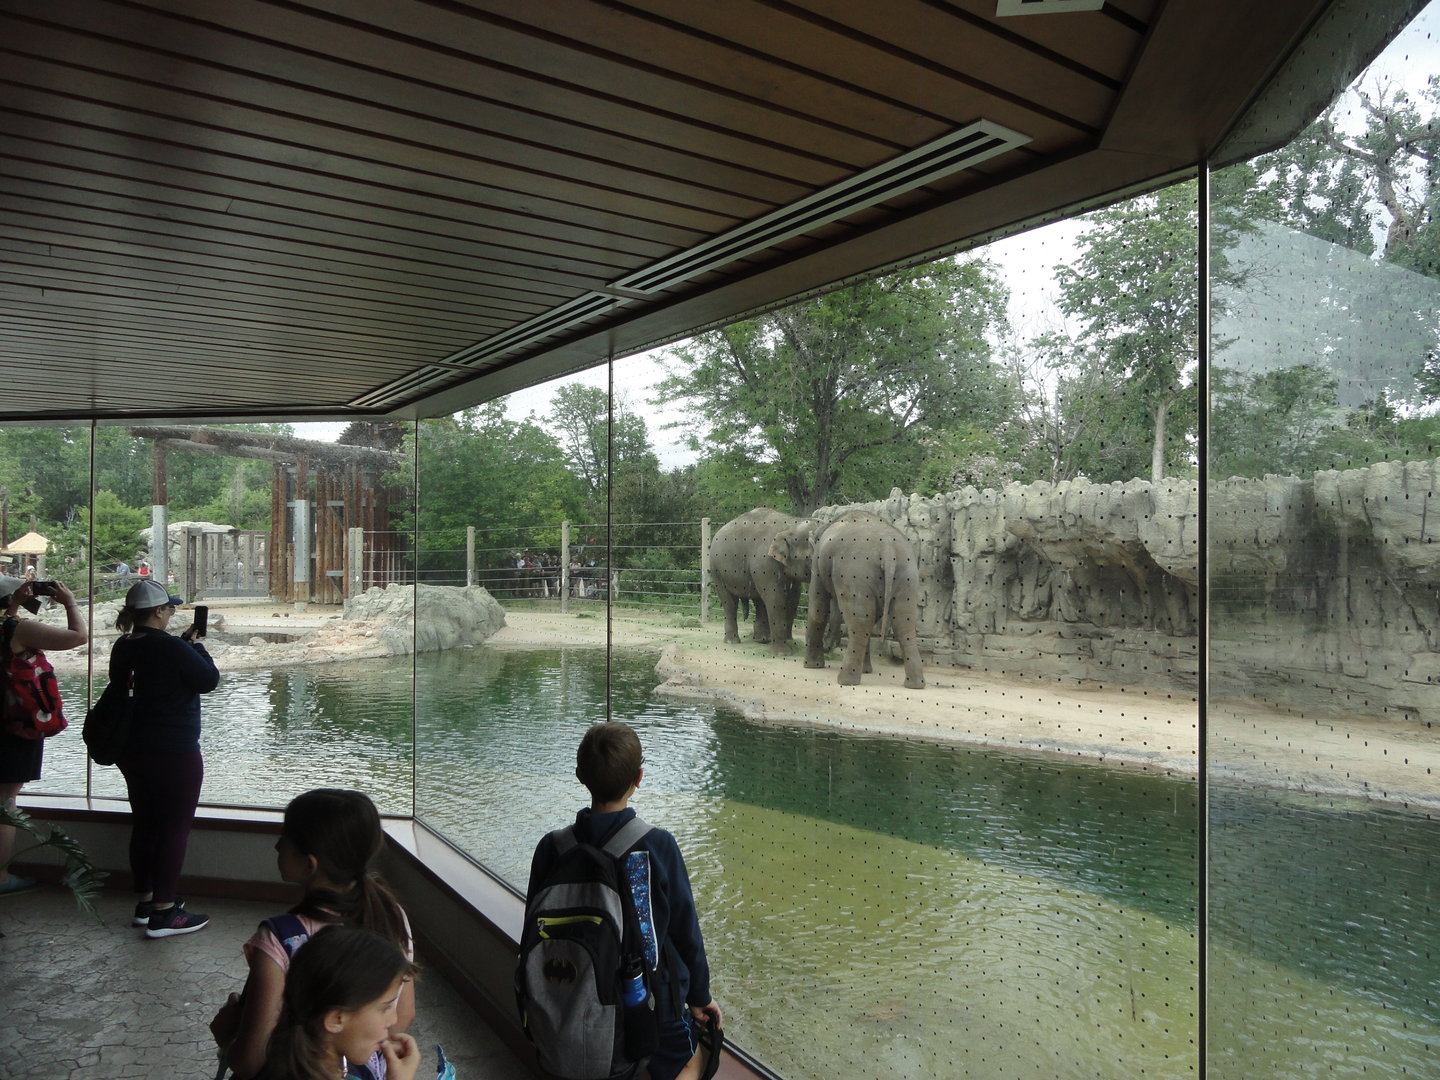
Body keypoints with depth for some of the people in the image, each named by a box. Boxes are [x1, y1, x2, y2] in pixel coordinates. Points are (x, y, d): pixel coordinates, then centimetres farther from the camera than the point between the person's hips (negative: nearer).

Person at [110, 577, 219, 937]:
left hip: (133, 751, 9)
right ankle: (163, 913, 3)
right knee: (175, 828, 0)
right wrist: (195, 646, -2)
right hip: (174, 753, -9)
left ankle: (145, 902, 28)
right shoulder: (171, 648, -21)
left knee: (144, 824, 17)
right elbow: (209, 680, -14)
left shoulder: (124, 648, 5)